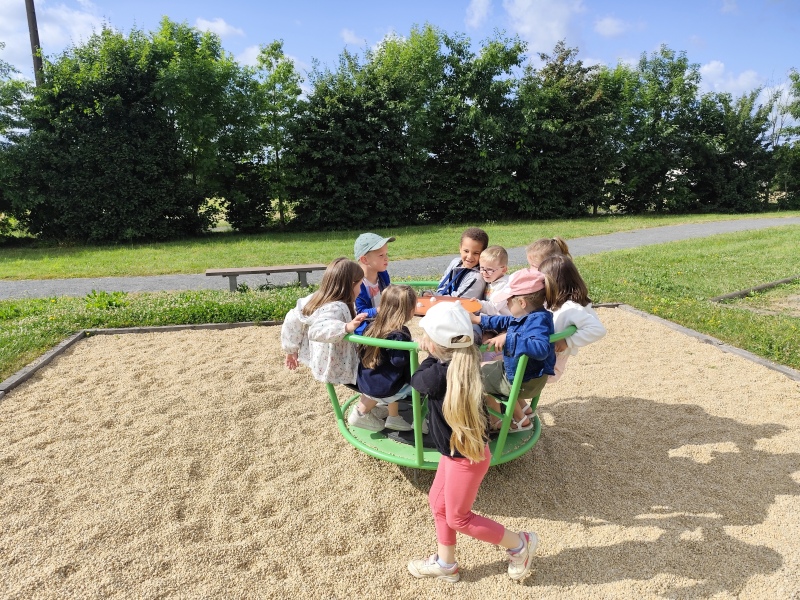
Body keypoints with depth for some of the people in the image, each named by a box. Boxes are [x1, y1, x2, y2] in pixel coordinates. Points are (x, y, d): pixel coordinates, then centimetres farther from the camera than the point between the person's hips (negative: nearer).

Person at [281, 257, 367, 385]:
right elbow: (317, 331, -44)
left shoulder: (314, 299, -2)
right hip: (337, 370, -9)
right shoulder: (337, 308, -28)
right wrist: (347, 327, -53)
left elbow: (291, 321, 6)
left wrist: (291, 350, 15)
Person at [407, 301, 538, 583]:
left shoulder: (441, 373, -33)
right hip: (459, 451, 9)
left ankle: (519, 543, 28)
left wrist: (431, 357, -3)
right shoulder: (460, 364, -7)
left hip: (466, 457, -9)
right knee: (438, 503, 22)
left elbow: (417, 381, -12)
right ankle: (445, 563, 42)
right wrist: (435, 355, -2)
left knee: (458, 517, 13)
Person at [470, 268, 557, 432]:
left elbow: (541, 348, -47)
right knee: (482, 368, 27)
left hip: (526, 382, -10)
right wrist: (478, 319, 20)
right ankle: (523, 409, 28)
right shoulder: (525, 316, -2)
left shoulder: (538, 320, -30)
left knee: (478, 378, 5)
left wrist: (508, 338, -42)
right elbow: (505, 322, 18)